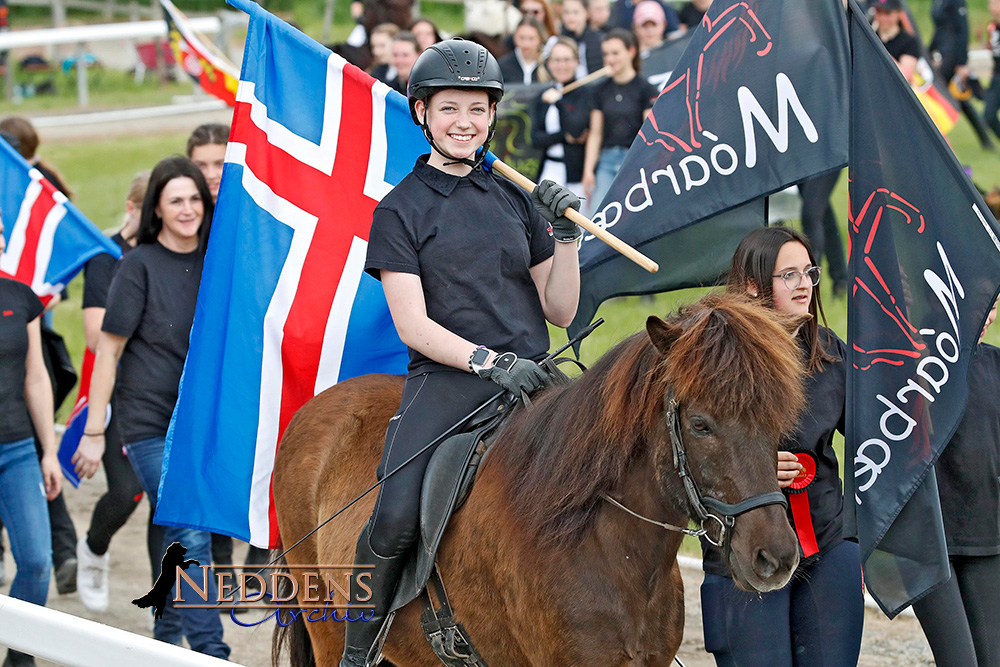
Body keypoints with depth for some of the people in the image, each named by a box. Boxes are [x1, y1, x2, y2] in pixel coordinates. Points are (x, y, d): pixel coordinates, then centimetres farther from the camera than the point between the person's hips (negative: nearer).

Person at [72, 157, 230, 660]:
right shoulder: (139, 266, -7)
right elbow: (109, 349, -5)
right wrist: (94, 430, -7)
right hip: (150, 424, -5)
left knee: (182, 536, 10)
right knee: (191, 537, -13)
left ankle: (167, 635, 26)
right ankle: (210, 652, -13)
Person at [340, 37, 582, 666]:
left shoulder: (516, 200, 18)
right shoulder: (401, 209, 5)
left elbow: (560, 311, 17)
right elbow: (414, 325, -4)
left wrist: (566, 236, 3)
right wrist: (488, 361, -18)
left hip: (528, 377, 4)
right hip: (446, 380, -4)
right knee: (396, 518, -25)